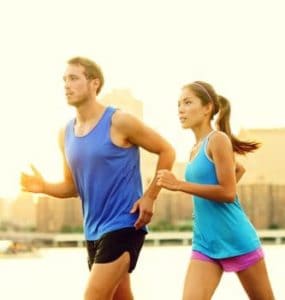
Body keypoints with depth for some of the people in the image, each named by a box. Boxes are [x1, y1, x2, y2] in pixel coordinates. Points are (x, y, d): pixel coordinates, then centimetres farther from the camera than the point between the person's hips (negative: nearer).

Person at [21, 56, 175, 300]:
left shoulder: (119, 122, -11)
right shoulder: (65, 134, 8)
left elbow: (166, 151, -3)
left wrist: (150, 196, -10)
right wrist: (43, 187, -6)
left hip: (123, 226, -7)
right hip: (93, 231, 7)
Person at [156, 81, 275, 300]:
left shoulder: (218, 139, -10)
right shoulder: (195, 151, 13)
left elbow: (228, 192, -18)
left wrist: (179, 185, -22)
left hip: (236, 239, -7)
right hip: (205, 244, 7)